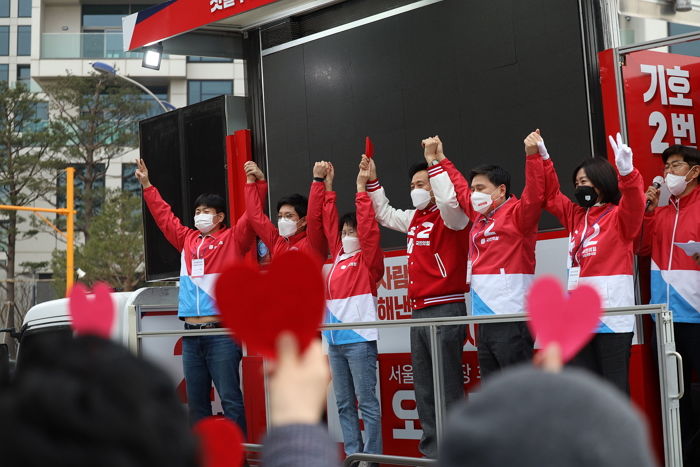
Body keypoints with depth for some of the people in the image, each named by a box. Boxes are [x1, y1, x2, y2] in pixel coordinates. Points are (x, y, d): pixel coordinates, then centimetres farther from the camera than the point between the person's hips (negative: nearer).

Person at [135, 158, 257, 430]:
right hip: (191, 334, 6)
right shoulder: (187, 240, 17)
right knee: (195, 400, 10)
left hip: (222, 333, -6)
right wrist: (147, 185, 30)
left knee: (229, 397, -6)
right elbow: (164, 215, 27)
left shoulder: (232, 239, 3)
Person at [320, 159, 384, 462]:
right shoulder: (339, 256, 14)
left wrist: (361, 189, -13)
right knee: (344, 404, 9)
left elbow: (368, 228, -13)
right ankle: (352, 454, 15)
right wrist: (328, 189, 17)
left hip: (360, 339, -7)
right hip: (335, 340, 7)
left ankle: (371, 457, 0)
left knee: (367, 403, -3)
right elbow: (329, 225, 19)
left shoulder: (369, 259, -2)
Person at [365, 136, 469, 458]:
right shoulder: (415, 218, 17)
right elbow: (384, 214, 32)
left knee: (448, 387, -8)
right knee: (424, 389, 11)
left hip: (445, 311, -9)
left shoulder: (450, 216, -6)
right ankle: (432, 451, 18)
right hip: (419, 312, 9)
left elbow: (449, 199, -29)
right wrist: (372, 181, 24)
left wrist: (433, 162, -25)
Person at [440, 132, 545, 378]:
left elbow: (534, 196, -23)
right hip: (485, 319, 9)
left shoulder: (517, 214, -4)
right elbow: (460, 189, 33)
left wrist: (532, 156, -31)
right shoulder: (480, 216, 18)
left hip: (511, 318, -9)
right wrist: (441, 160, 39)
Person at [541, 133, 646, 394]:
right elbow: (551, 196, 23)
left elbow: (634, 205, -23)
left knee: (614, 382, -4)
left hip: (612, 311, -7)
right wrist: (543, 160, 12)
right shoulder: (575, 216, 17)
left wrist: (627, 172, -41)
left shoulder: (619, 216, -3)